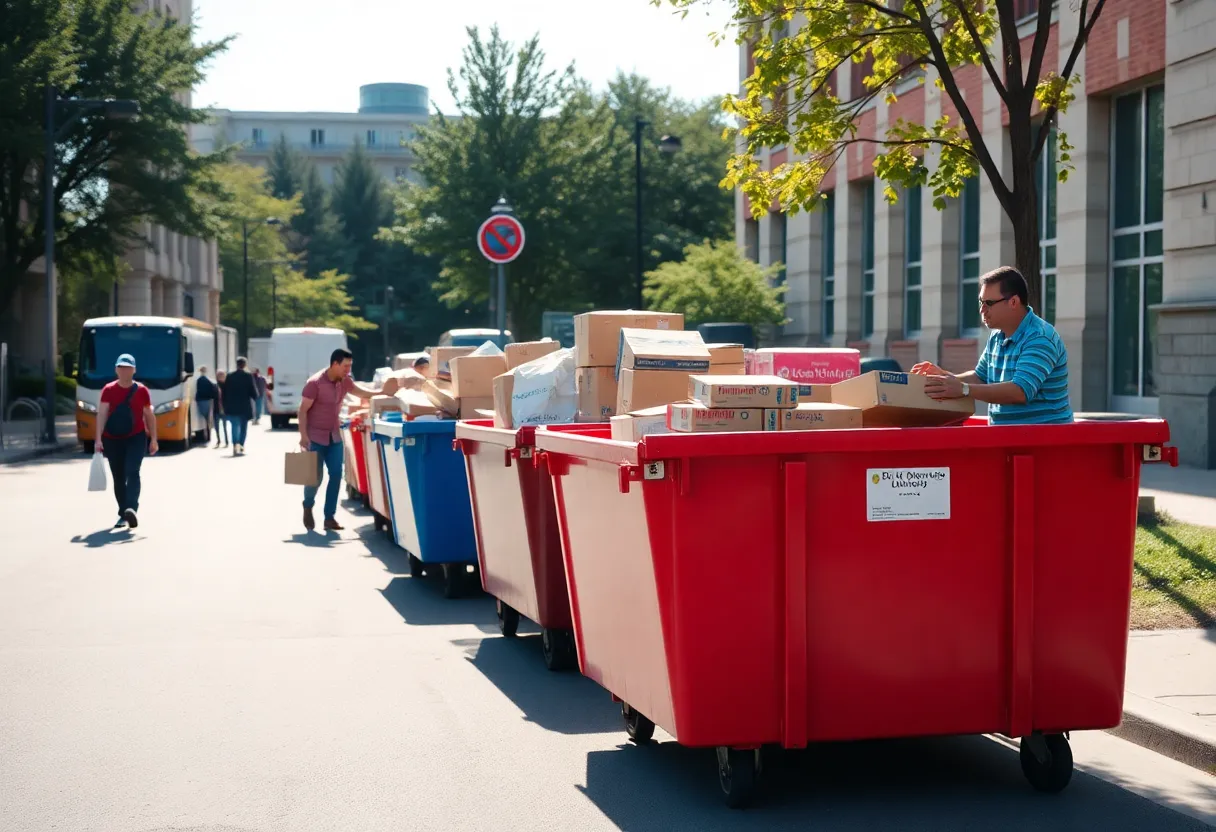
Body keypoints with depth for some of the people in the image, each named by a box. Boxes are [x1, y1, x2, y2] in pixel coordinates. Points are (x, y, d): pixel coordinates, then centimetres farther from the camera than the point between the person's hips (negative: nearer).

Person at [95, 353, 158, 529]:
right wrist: (99, 438, -15)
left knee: (132, 472, -19)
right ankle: (124, 515, 16)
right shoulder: (108, 390, 1)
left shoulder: (141, 390, 1)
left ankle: (132, 509, -33)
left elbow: (149, 416, 7)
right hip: (112, 439, 2)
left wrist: (153, 439, 4)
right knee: (118, 478, 8)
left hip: (136, 437, -2)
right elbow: (102, 414, -6)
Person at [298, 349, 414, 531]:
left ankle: (329, 517, 5)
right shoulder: (315, 383, -17)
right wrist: (303, 436, -20)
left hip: (334, 436, 6)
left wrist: (382, 392, -7)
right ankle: (308, 507, 24)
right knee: (316, 476, -5)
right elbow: (303, 410, -14)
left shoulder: (345, 381, 1)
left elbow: (362, 393, 11)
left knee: (336, 475, -1)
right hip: (315, 437, -6)